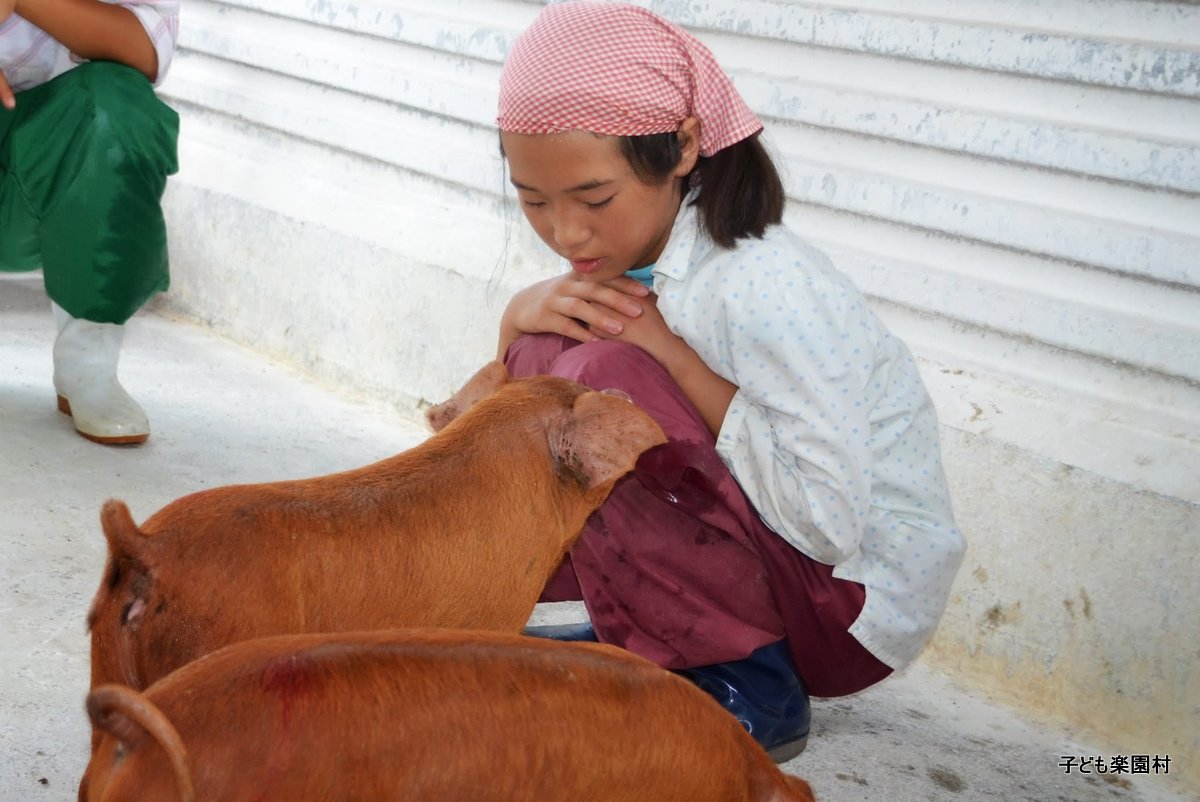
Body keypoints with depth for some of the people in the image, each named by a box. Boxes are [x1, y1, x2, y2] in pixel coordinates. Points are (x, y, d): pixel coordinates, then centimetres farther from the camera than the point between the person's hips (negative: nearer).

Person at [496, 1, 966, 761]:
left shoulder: (761, 285, -26)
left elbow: (830, 520, -30)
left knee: (611, 379, -27)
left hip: (855, 601, -8)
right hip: (753, 552, 8)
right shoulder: (621, 250, -2)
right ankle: (660, 638, 5)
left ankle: (738, 687, -12)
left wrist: (671, 352, -25)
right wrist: (524, 312, -17)